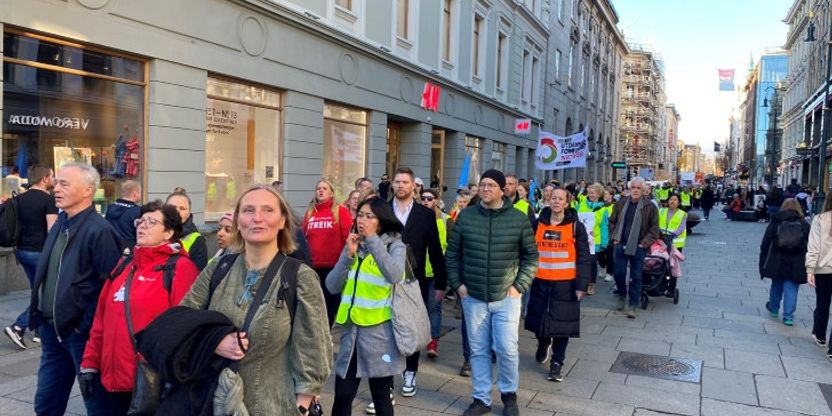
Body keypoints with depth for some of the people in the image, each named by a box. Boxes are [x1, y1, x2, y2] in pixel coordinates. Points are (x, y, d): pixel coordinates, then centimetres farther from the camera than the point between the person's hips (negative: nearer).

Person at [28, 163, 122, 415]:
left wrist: (86, 325, -17)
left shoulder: (100, 230, -18)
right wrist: (42, 318, 13)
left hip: (81, 331, -8)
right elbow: (45, 276, 19)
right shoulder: (60, 225, 10)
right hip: (51, 329, 8)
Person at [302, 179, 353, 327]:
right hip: (313, 266, 4)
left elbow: (349, 237, -7)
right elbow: (303, 238, 14)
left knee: (331, 302, 6)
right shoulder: (309, 213, 10)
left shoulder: (340, 211, -3)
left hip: (334, 266, -4)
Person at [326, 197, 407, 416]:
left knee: (381, 397, 8)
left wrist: (372, 240, -20)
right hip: (351, 329, 4)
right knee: (342, 397, 7)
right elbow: (332, 286, 2)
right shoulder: (353, 245, 9)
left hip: (379, 330, -4)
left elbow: (394, 276, -25)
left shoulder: (395, 245, -4)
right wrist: (348, 255, -11)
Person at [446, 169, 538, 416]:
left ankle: (509, 394, 23)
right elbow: (452, 253, 7)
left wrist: (520, 286, -5)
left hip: (506, 297, -1)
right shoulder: (465, 216, 0)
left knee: (507, 349, -2)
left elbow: (531, 256, 3)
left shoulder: (519, 219, -3)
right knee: (478, 350, 10)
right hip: (473, 297, 2)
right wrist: (457, 284, 0)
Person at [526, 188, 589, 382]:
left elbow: (583, 258, -4)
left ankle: (557, 362, 16)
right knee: (539, 318, 11)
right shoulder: (538, 224, 5)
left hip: (565, 284, -2)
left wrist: (581, 285, -10)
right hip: (541, 282, 3)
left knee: (561, 321, 1)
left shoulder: (576, 226, -3)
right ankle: (543, 343, 43)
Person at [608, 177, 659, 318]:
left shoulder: (650, 207, -3)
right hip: (620, 245, 2)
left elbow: (654, 228, -2)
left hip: (638, 247, -2)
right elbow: (612, 221, 13)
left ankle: (632, 305, 12)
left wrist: (645, 243, -9)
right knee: (618, 273, 5)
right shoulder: (621, 204, 5)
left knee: (636, 277, 3)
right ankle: (621, 295, 31)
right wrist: (614, 238, 3)